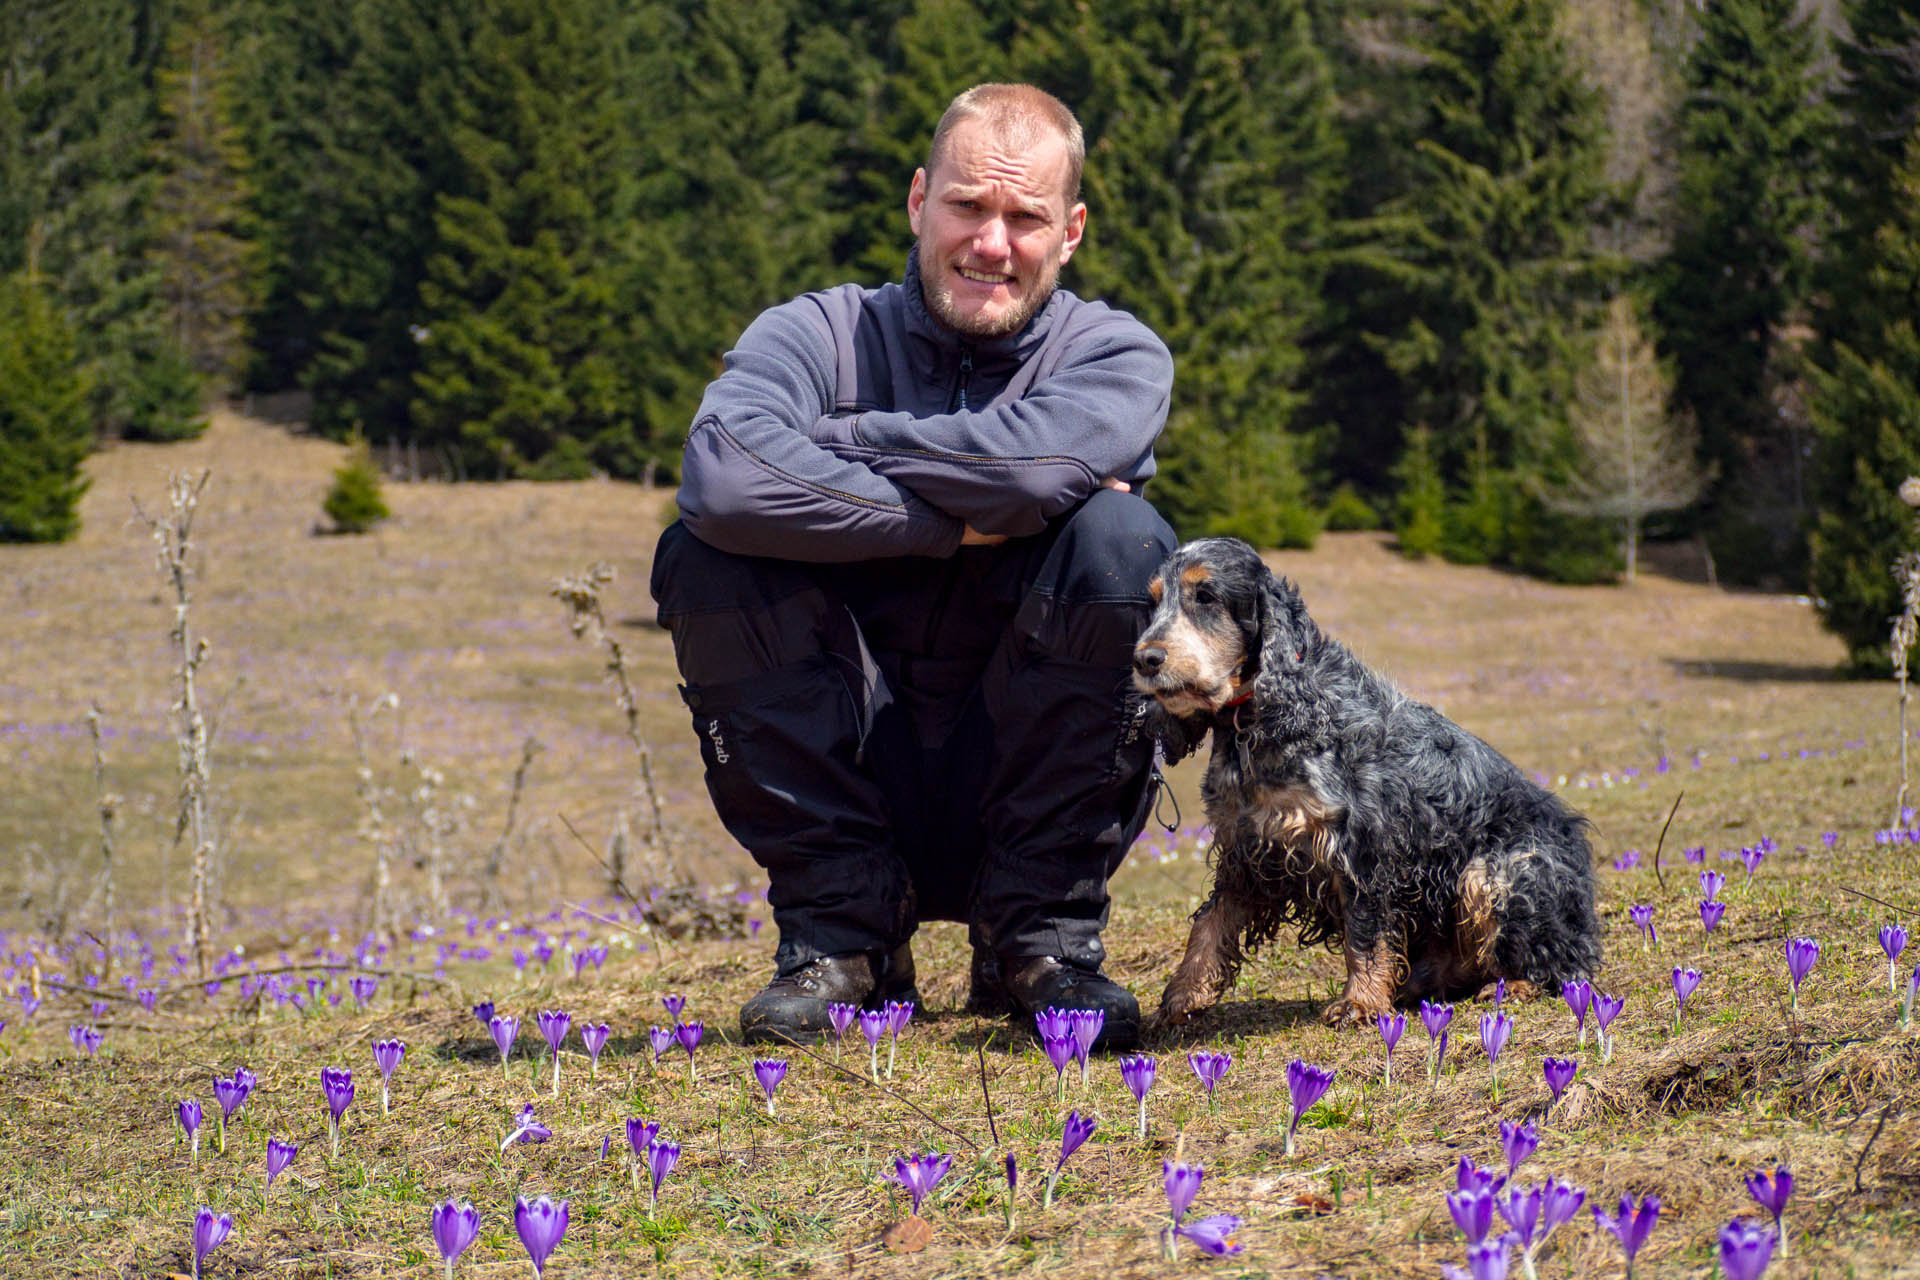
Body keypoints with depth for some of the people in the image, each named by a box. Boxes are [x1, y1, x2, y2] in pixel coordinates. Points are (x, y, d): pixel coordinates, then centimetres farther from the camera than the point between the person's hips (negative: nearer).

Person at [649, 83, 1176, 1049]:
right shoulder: (819, 336, -2)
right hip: (854, 796, 1)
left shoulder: (1116, 356, -1)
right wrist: (956, 523, -24)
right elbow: (725, 478, -26)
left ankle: (1039, 938, -11)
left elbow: (1035, 459, -27)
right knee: (706, 553, -20)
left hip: (1028, 806, 0)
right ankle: (842, 935, -10)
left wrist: (827, 439, -17)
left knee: (1118, 536, -23)